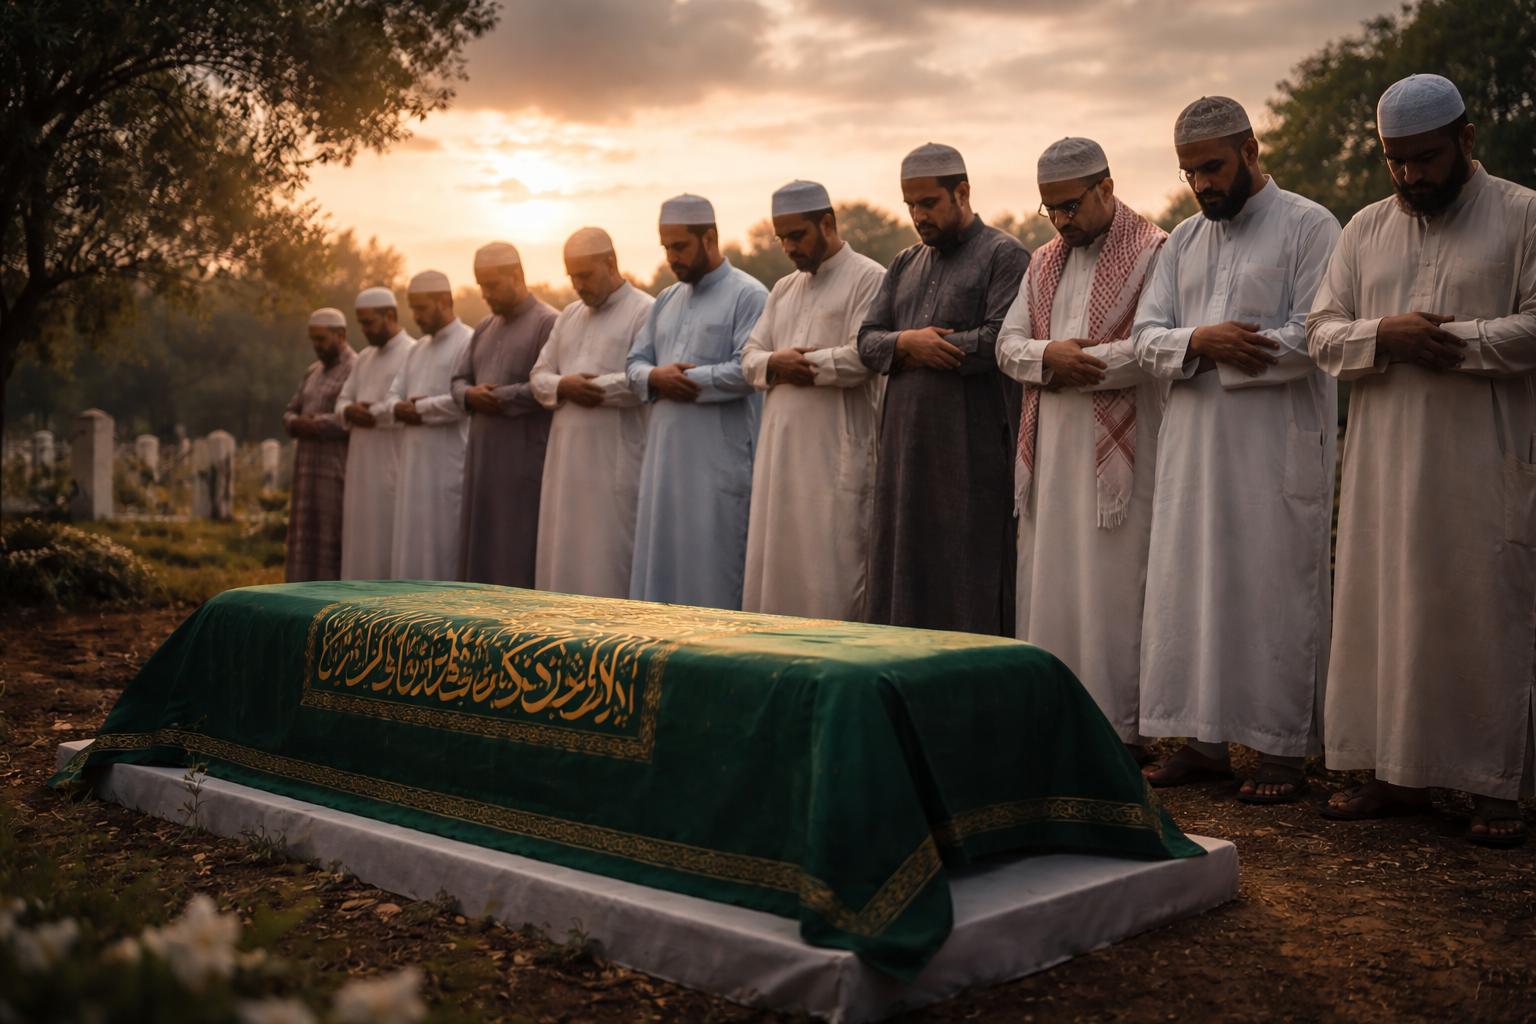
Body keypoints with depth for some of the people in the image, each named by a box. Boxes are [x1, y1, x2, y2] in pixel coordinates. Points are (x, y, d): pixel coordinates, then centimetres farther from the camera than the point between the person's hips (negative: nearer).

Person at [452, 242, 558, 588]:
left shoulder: (547, 323, -6)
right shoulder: (484, 329, 19)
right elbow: (460, 380, 20)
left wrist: (498, 398, -11)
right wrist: (470, 395, -3)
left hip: (523, 453, -8)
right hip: (482, 453, 8)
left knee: (517, 550, -7)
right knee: (478, 544, 7)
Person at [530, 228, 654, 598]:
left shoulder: (644, 311, -4)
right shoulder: (568, 316, 20)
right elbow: (539, 376, 16)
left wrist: (592, 388, -10)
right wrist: (563, 386, -6)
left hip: (614, 455, -7)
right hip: (566, 454, 7)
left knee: (606, 552, -7)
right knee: (562, 551, 7)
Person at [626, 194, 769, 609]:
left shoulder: (748, 296, -4)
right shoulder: (666, 301, 20)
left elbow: (747, 370, -16)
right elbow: (635, 363, 17)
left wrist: (683, 379, -9)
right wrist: (655, 377, -7)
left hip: (718, 461, -7)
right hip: (664, 456, 7)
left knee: (711, 572, -5)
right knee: (659, 566, 7)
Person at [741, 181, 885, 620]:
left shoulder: (868, 279, -3)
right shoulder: (784, 289, 21)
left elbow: (864, 357, -16)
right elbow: (750, 357, 16)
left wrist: (799, 363, -6)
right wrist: (774, 363, -8)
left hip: (836, 451, -7)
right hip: (779, 448, 7)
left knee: (829, 564, -7)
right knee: (774, 562, 6)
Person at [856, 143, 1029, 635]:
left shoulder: (1004, 256, -1)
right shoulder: (905, 264, 20)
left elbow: (999, 341, -14)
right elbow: (867, 341, 13)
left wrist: (911, 350, -6)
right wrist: (907, 342, -10)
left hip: (973, 450, -6)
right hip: (906, 446, 7)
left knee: (970, 586, -4)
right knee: (902, 574, 7)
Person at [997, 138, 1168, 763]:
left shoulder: (1154, 255, -5)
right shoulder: (1045, 262, 17)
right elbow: (1008, 344, 10)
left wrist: (1070, 366, -12)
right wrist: (1050, 356, -11)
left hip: (1119, 449, -7)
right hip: (1049, 449, 7)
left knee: (1113, 588, -4)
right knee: (1050, 586, 7)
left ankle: (1125, 729, 5)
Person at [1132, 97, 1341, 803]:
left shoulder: (1309, 227, -2)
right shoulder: (1182, 242, 16)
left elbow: (1312, 340, -13)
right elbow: (1146, 339, 8)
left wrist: (1204, 348, -10)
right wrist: (1200, 341, -14)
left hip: (1277, 447, -5)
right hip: (1193, 447, 6)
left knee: (1275, 592, -2)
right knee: (1188, 588, 5)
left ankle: (1282, 749, 8)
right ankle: (1203, 739, 15)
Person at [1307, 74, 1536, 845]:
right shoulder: (1366, 230, 14)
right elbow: (1321, 333, 8)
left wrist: (1448, 339, -16)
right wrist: (1384, 335, -11)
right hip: (1385, 461, 4)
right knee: (1383, 609, 4)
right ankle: (1398, 772, 13)